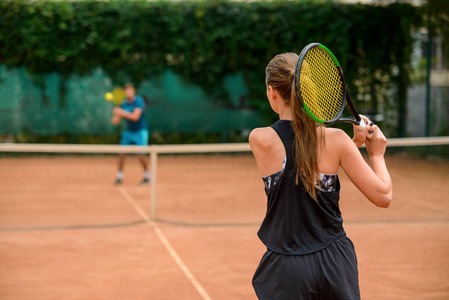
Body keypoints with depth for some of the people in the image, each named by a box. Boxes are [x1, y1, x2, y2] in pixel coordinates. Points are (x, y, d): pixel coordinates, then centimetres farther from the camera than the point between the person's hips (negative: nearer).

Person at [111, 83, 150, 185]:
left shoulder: (139, 101, -16)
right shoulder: (123, 104, 0)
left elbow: (135, 117, -28)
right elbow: (115, 121, 2)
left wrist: (121, 113, -29)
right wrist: (115, 116, -22)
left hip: (140, 131, -5)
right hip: (128, 131, 5)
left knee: (140, 155, -10)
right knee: (122, 154, -3)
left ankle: (147, 176, 11)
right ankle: (119, 177, 9)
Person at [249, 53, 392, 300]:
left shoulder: (260, 140, -9)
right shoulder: (336, 140, -10)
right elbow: (383, 196, -5)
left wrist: (354, 142, 8)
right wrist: (377, 154, 10)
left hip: (286, 268, -1)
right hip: (335, 261, 1)